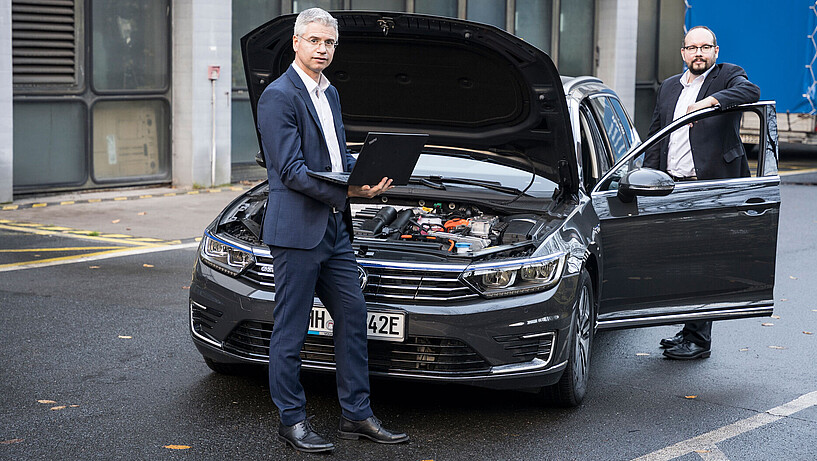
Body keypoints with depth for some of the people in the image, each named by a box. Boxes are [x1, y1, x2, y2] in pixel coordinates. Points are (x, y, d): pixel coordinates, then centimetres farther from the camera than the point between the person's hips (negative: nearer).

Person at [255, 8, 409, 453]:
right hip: (296, 229, -9)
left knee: (352, 317, 10)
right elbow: (291, 170, -18)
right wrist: (346, 193, -23)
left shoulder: (330, 94, 16)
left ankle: (356, 415, 18)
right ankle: (291, 421, 9)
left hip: (334, 230, 9)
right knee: (290, 330, 0)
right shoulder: (278, 96, -12)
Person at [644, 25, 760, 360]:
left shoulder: (727, 77, 3)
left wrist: (708, 102, -34)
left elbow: (750, 91, -21)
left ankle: (698, 339, 1)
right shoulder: (669, 87, 20)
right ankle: (689, 330, 19)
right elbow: (654, 138, 23)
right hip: (672, 187, 6)